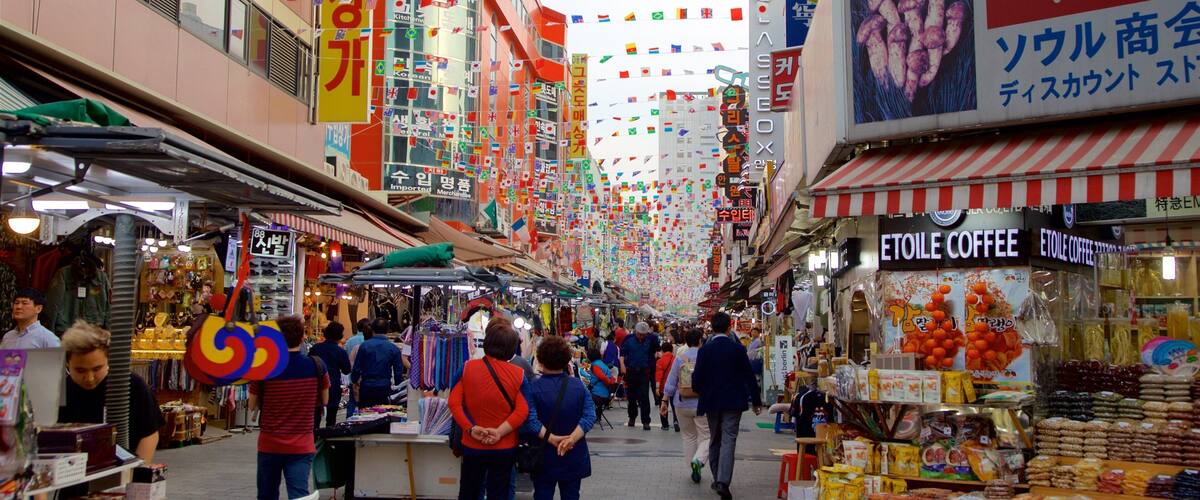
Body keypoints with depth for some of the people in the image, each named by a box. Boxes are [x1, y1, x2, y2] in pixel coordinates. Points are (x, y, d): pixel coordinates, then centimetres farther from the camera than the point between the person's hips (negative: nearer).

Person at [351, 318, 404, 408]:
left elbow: (357, 368, -2)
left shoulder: (364, 346, -6)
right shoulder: (394, 348, -2)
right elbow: (399, 372, 1)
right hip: (385, 388, 1)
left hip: (366, 388, -1)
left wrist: (354, 381, 17)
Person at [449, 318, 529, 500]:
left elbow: (453, 402, -12)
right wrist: (499, 432, -17)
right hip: (505, 448, -1)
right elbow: (522, 410, -17)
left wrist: (471, 428, -15)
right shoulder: (518, 373, -12)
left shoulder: (468, 368, -9)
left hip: (472, 446, 1)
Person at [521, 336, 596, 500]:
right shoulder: (578, 385, -2)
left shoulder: (532, 387, -11)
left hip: (544, 457, -2)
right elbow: (590, 415, -12)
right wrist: (571, 439, -22)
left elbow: (529, 419, -24)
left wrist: (552, 439, -24)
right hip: (574, 456, 2)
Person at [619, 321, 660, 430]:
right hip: (630, 371, 1)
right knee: (631, 396, 12)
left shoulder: (650, 339, 0)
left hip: (644, 372, -1)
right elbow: (622, 352, 2)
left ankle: (646, 422, -3)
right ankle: (632, 418, 30)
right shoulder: (628, 339, -1)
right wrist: (622, 365, -9)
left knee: (644, 397, -6)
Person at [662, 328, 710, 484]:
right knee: (705, 437, 3)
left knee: (689, 436, 17)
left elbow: (671, 382, 0)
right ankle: (698, 460, -23)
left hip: (682, 405, 3)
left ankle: (694, 469, 19)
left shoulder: (680, 357, -2)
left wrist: (664, 401, 8)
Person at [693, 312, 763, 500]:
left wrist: (702, 393, 18)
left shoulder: (704, 350, -5)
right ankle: (723, 481, -17)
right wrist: (756, 401, 6)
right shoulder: (738, 349, -6)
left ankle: (717, 479, 24)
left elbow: (697, 379, -4)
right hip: (733, 402, -2)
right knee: (728, 439, -4)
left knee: (715, 440, 17)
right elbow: (749, 376, -4)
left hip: (711, 402, 2)